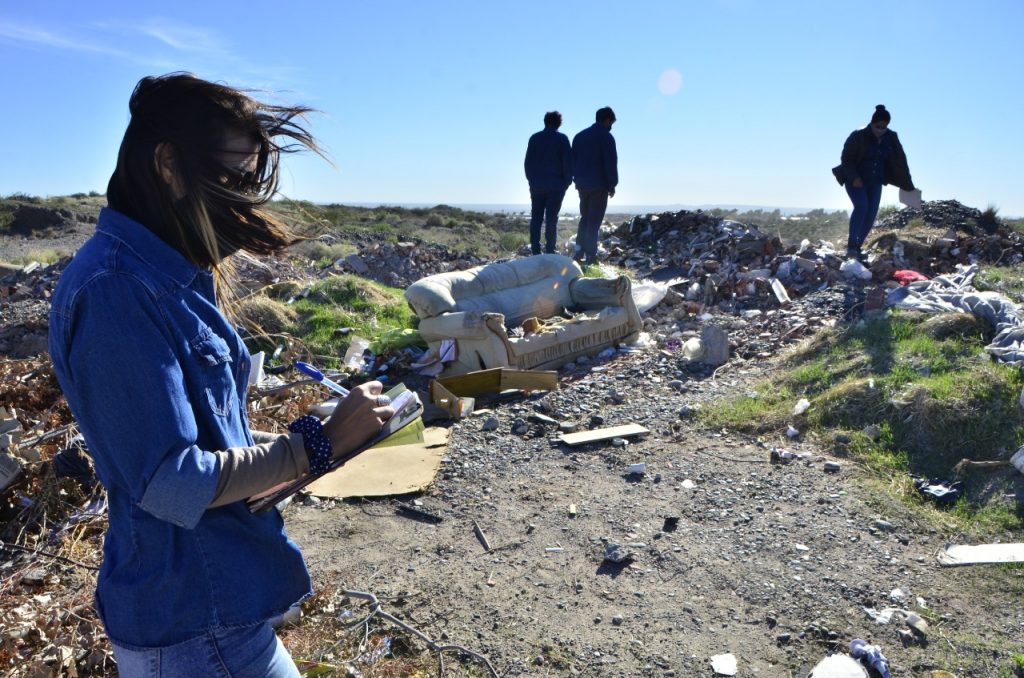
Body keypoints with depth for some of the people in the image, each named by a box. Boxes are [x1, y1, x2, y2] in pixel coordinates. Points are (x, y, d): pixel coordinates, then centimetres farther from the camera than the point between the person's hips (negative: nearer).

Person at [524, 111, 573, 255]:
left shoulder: (534, 138, 8)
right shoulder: (562, 139, -2)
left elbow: (527, 162, 9)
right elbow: (568, 162, -5)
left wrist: (532, 180, 14)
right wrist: (567, 182, 3)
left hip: (536, 185, 3)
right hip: (555, 185, -3)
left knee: (536, 218, 6)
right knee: (551, 219, -2)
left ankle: (535, 250, 5)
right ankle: (550, 250, -4)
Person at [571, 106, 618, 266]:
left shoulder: (579, 136, 14)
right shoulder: (606, 136, -7)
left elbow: (573, 161, 15)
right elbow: (611, 163, -11)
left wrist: (577, 180, 15)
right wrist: (612, 185, -4)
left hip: (582, 185, 6)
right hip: (599, 185, -6)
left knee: (585, 217, 16)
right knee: (594, 220, -2)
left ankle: (579, 251, 10)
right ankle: (590, 254, -5)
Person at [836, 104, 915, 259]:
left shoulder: (891, 139, 0)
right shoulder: (858, 136, -14)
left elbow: (900, 162, 4)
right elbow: (846, 159, -11)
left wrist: (907, 185, 3)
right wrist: (853, 177, -25)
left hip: (875, 183, 5)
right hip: (856, 180, -5)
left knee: (871, 214, -4)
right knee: (861, 206, -25)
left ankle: (857, 246, 6)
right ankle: (851, 245, -23)